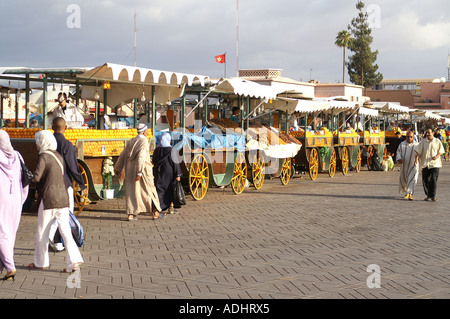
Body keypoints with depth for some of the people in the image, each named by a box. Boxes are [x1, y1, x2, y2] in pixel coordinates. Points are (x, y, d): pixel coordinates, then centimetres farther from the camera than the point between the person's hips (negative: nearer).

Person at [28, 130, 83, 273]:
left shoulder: (43, 156, -12)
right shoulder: (58, 155, 12)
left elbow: (36, 177, -21)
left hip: (48, 199, -6)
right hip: (63, 197, 7)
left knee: (42, 231, 8)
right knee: (65, 229, 4)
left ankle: (41, 262, 19)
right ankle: (74, 260, -7)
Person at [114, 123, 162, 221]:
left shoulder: (131, 141, 11)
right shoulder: (144, 141, -11)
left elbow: (123, 155, 15)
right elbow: (141, 157, -22)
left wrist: (118, 169, 25)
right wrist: (140, 172, -26)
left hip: (130, 170, 6)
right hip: (143, 169, -6)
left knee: (132, 191, 7)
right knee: (149, 190, 4)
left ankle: (131, 214, 2)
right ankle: (155, 213, 8)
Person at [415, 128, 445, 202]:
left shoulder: (437, 141, 3)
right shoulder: (423, 141, 5)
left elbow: (441, 151, 8)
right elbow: (418, 151, 4)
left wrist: (437, 156, -11)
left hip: (434, 163, -2)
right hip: (425, 164, 2)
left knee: (433, 179, -10)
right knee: (425, 180, 3)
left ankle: (433, 196, -3)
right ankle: (428, 195, 17)